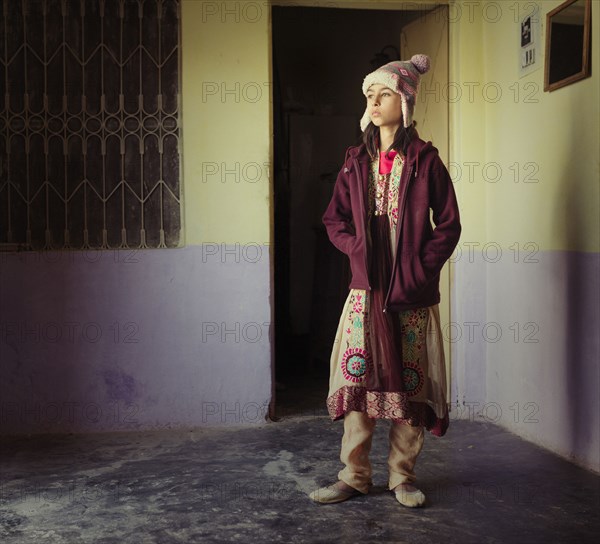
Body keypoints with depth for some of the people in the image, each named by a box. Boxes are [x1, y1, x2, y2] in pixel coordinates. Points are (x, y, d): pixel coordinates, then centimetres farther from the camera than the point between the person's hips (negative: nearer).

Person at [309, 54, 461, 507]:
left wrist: (421, 267, -9)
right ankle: (354, 475, 13)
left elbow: (448, 225, 1)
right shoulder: (357, 161, 10)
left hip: (413, 292, -2)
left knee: (410, 380, 3)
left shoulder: (425, 161, 1)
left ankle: (403, 476, 17)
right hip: (366, 288, 3)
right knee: (358, 377, 1)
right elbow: (334, 219, 14)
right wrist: (357, 248, -3)